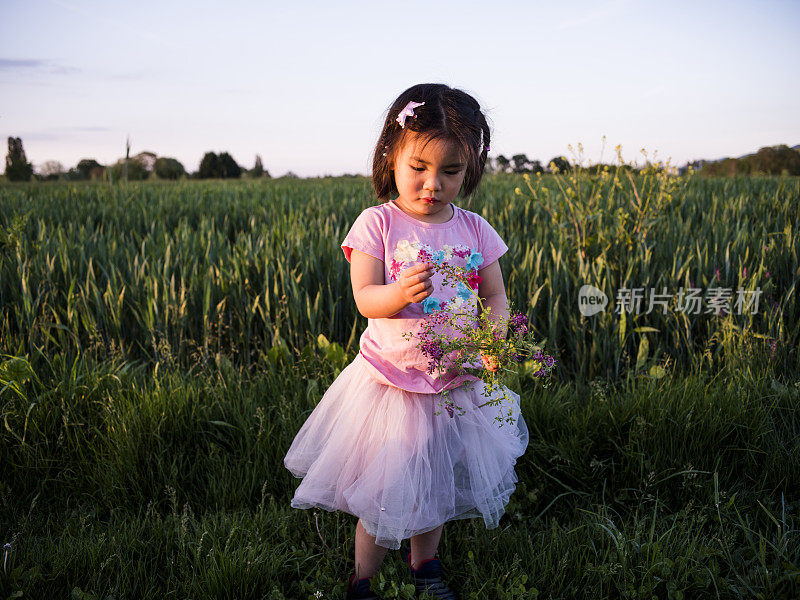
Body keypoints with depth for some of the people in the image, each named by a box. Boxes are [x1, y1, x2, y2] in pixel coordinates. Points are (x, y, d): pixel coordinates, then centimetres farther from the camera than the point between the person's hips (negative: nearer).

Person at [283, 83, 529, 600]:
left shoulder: (475, 230, -2)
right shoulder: (377, 224, -11)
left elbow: (496, 296, 1)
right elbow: (365, 299, -16)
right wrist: (399, 294, -38)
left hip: (456, 383, 4)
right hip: (390, 382, -3)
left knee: (437, 485, 20)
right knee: (384, 493, 5)